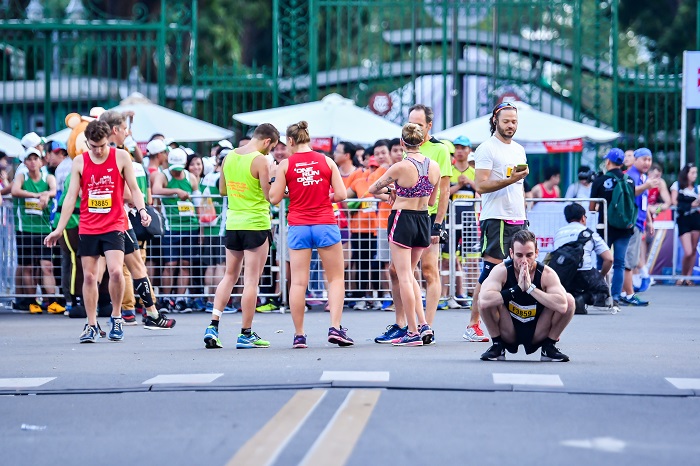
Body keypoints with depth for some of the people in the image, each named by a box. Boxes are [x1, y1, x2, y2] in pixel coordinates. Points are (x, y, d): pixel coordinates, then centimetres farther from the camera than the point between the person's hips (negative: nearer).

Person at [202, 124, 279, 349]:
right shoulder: (260, 160, -13)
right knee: (251, 280, -1)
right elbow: (269, 196, -13)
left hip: (233, 223, 6)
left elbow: (222, 190, 18)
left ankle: (213, 325, 6)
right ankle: (246, 334, 2)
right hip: (256, 225, -6)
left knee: (229, 276, 16)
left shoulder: (229, 156, 8)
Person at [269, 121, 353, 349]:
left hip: (298, 226, 0)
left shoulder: (285, 165, -1)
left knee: (299, 282, 2)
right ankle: (335, 328, -4)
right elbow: (341, 194, 0)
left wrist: (273, 177, 16)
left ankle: (299, 335, 3)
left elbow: (275, 198, 0)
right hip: (325, 225, 0)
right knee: (336, 278, 8)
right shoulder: (326, 161, 3)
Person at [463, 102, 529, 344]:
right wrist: (511, 180, -23)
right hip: (495, 220, -8)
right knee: (490, 272, -9)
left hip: (518, 219, 8)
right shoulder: (486, 149, -6)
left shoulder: (518, 149, 19)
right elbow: (481, 186, -14)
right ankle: (472, 326, -4)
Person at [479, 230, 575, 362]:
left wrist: (530, 288, -36)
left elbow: (562, 306, -35)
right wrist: (517, 289, -37)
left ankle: (549, 347, 1)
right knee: (483, 298, -25)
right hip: (508, 335, 0)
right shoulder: (501, 271, -18)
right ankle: (498, 346, -2)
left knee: (569, 300, -20)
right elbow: (484, 301, -36)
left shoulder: (547, 274, -18)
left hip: (537, 336, 0)